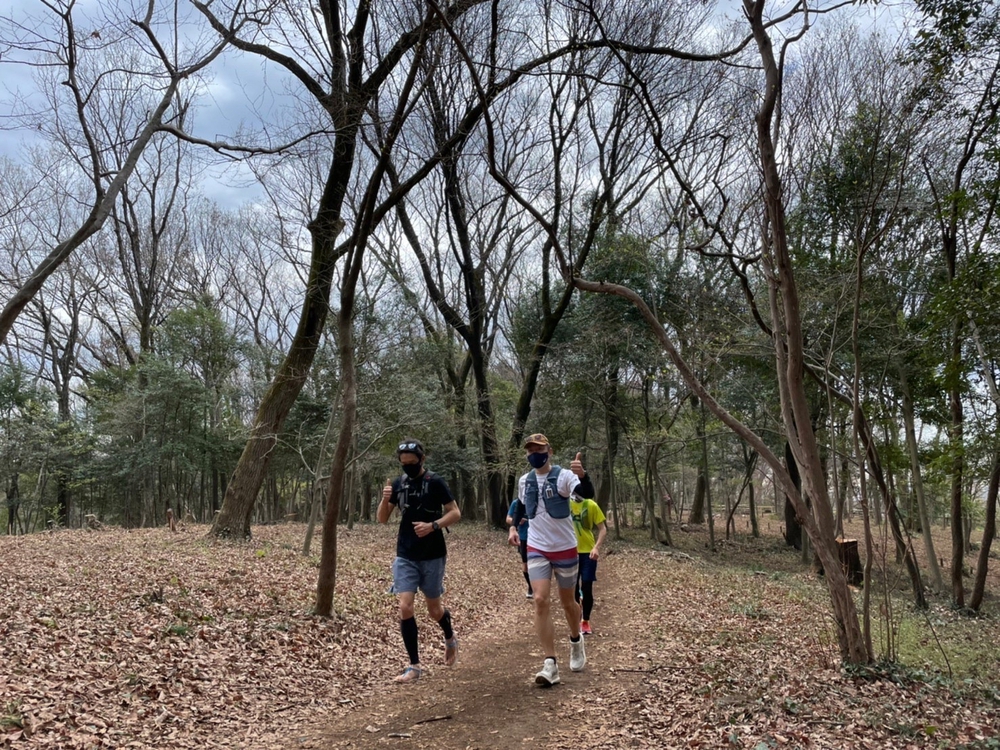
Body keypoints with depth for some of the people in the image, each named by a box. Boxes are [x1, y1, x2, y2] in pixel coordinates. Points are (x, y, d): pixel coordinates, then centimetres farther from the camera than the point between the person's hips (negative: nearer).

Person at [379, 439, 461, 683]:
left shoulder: (435, 482, -8)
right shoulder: (398, 484, 4)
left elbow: (455, 513, -8)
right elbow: (382, 519, 6)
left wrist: (433, 526, -24)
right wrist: (385, 499, -15)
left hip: (432, 556, -3)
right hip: (405, 557, 3)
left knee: (434, 610, 10)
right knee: (405, 607, -9)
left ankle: (450, 638, 43)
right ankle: (414, 666, 2)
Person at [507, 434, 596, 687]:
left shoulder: (564, 476, -13)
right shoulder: (524, 481, 2)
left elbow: (588, 494, -32)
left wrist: (582, 475, -52)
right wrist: (513, 527, 6)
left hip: (565, 549, -3)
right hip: (537, 550, 3)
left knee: (567, 602, 12)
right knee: (540, 601, -12)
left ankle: (576, 641, 43)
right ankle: (550, 665, -11)